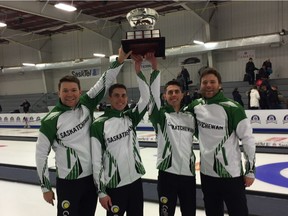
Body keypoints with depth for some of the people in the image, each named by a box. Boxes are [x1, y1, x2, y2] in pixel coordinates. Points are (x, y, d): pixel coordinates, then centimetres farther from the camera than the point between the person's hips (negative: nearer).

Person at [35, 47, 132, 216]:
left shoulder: (86, 105, -3)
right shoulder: (52, 120, -14)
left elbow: (105, 83, -7)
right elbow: (41, 153, -8)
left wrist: (120, 61, -19)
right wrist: (46, 187, -4)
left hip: (92, 177, 5)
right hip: (68, 182, -4)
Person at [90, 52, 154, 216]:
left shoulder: (131, 118, 2)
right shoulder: (99, 125, -12)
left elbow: (146, 97, -11)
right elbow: (96, 160, -11)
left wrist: (138, 69, -19)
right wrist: (101, 191, -11)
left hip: (135, 181, 5)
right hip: (114, 186, -5)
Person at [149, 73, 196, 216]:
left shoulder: (190, 117, 9)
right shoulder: (161, 115, -4)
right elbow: (152, 95, -18)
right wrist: (155, 69, -23)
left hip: (188, 173, 4)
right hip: (167, 173, -4)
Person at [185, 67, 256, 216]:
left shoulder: (232, 108, -15)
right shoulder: (196, 105, 1)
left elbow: (248, 139, -11)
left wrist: (250, 170, -9)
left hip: (231, 173, -5)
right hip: (207, 172, 5)